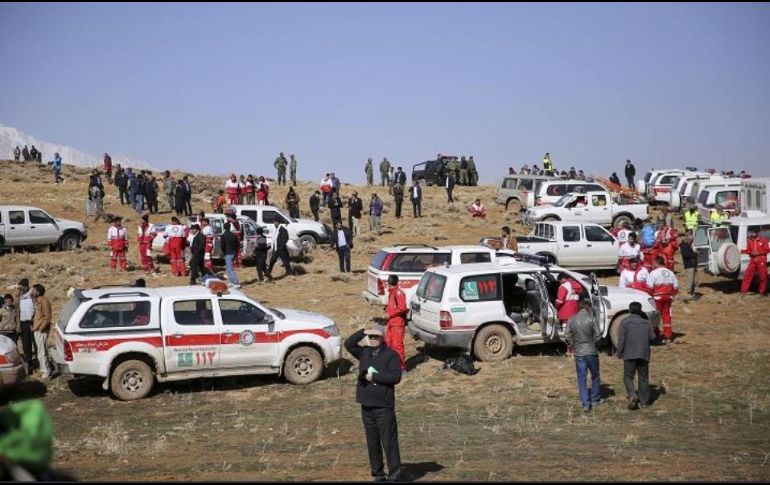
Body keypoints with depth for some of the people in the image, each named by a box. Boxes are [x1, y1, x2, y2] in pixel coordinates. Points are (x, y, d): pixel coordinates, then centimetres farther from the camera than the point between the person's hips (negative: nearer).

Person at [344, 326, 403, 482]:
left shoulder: (390, 355, -5)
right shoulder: (364, 353, 11)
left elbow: (396, 376, -14)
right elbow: (348, 344, 3)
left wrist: (374, 377, -14)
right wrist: (363, 332, -5)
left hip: (384, 406, -5)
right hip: (367, 406, 5)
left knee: (389, 442, -5)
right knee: (372, 443, 11)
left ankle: (394, 476, 1)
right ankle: (378, 474, 21)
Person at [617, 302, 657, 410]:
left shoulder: (625, 322, -5)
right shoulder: (646, 322, 5)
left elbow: (621, 339, -9)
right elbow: (652, 337, 4)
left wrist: (619, 353, -1)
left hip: (630, 354, -3)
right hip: (644, 354, 3)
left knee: (628, 376, 3)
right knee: (643, 377, 13)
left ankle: (632, 395, -20)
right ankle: (644, 400, 18)